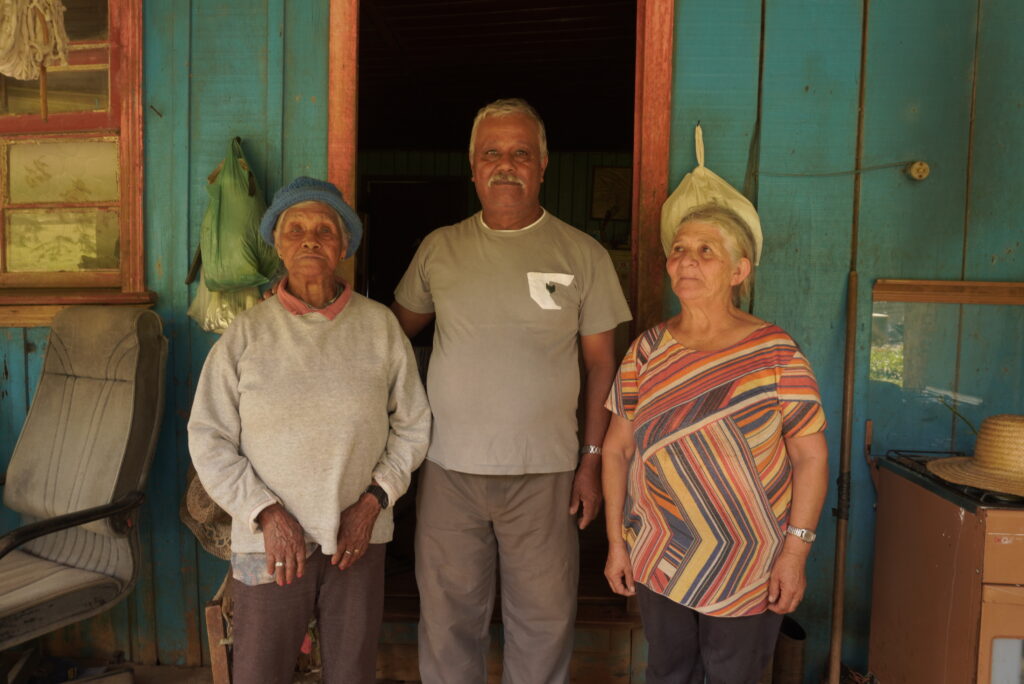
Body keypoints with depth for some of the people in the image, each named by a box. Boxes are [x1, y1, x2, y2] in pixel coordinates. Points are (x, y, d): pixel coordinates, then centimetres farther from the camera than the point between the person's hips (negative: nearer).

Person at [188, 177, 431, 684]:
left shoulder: (379, 326, 0)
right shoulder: (246, 333, -2)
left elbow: (412, 425, 6)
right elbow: (208, 438, -2)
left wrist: (374, 500, -4)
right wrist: (267, 514, -10)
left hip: (359, 536, 1)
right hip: (268, 538, -1)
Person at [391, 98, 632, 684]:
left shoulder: (584, 255, -2)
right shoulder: (440, 248, 4)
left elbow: (601, 363, 1)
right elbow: (398, 328, 15)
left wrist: (593, 460, -2)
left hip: (544, 475, -1)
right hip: (449, 470, 2)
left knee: (543, 624, 12)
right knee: (449, 621, 15)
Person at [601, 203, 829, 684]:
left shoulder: (775, 353, -9)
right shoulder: (647, 350, -1)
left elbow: (811, 455, -7)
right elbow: (617, 449, 2)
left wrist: (796, 550, -11)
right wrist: (616, 541, 1)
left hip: (748, 570, -2)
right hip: (657, 557, 3)